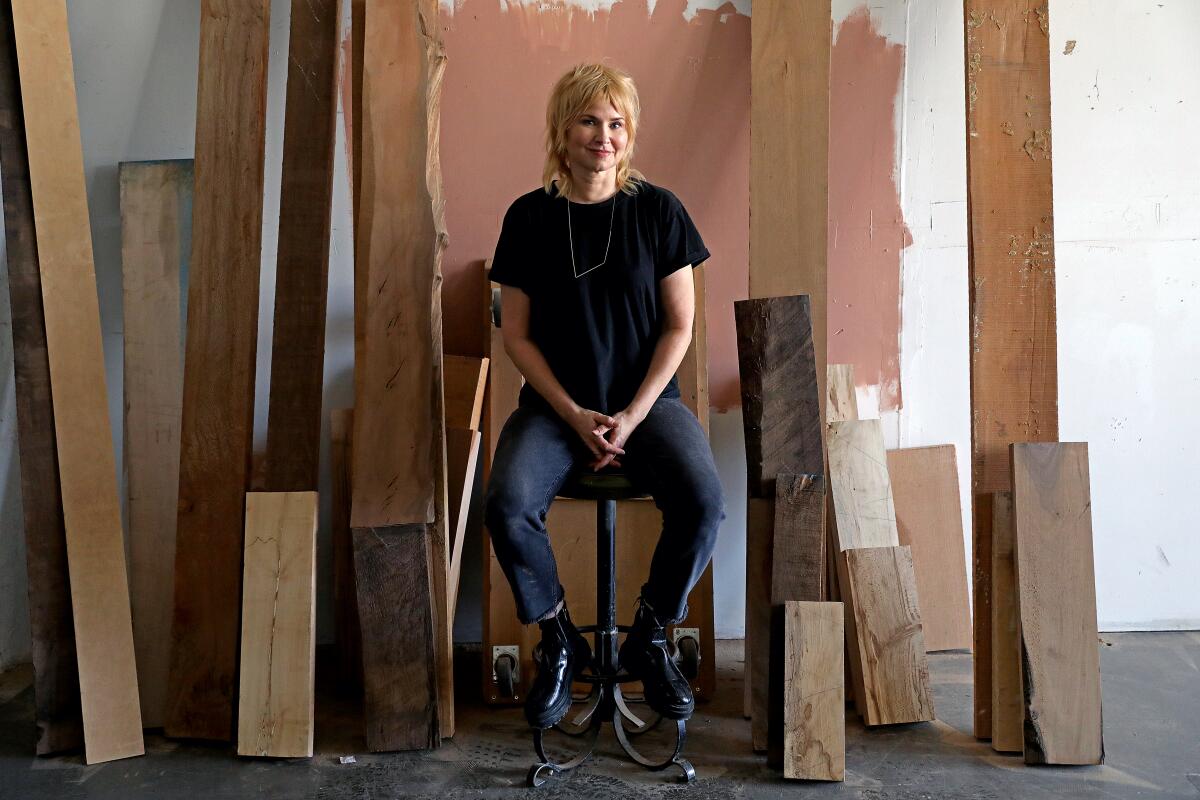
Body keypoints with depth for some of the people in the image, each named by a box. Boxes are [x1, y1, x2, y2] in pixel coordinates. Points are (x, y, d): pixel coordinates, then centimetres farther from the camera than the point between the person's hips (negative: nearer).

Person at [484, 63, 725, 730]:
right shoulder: (530, 216, 0)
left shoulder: (658, 210, -1)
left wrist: (631, 416, -11)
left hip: (648, 399, 0)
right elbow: (517, 334, 1)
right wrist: (575, 415, -11)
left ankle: (652, 638, 2)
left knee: (704, 506, -26)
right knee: (507, 508, -27)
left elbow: (679, 326, -1)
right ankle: (559, 642, 1)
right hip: (556, 405, 1)